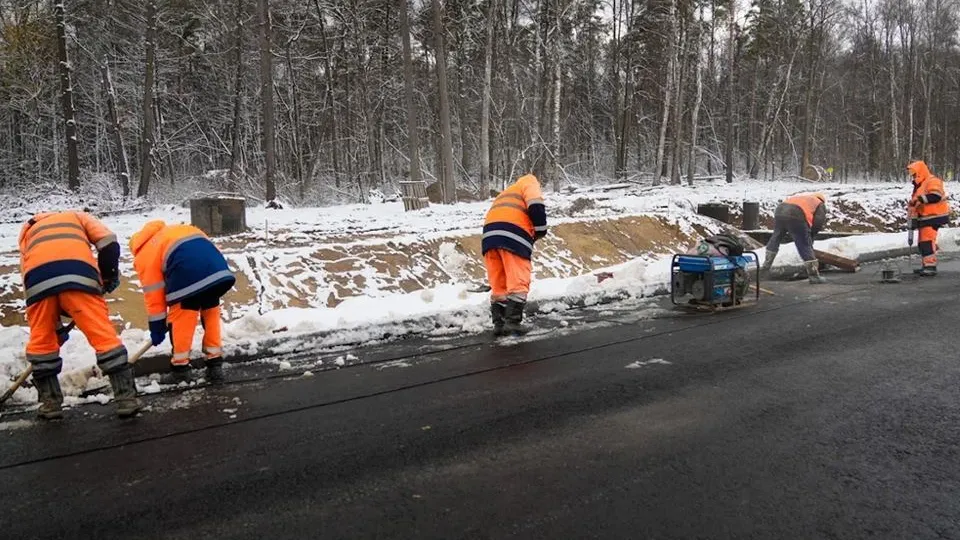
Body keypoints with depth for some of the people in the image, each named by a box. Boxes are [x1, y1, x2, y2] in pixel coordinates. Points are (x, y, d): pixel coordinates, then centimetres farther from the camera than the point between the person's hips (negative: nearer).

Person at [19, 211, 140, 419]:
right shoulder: (77, 216, 36)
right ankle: (126, 397, 2)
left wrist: (56, 326, 37)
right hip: (78, 274, -2)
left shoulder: (27, 230, 42)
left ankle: (50, 402, 25)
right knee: (104, 335, 2)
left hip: (38, 278, 2)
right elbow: (108, 242, 13)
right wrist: (109, 276, 25)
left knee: (41, 340, 21)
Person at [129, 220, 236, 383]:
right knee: (211, 312, 21)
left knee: (180, 318, 13)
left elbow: (153, 295, 17)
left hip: (188, 274, -6)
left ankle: (180, 368, 21)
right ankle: (215, 365, 25)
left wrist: (157, 329, 25)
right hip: (218, 269, 6)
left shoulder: (144, 257, 21)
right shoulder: (175, 230, 38)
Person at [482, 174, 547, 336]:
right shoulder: (530, 184, 18)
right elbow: (535, 206, -2)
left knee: (498, 284, 11)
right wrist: (540, 230, 8)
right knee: (518, 282, -3)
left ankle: (499, 324, 12)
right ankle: (512, 322, -7)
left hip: (490, 235, 7)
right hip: (513, 235, -6)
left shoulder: (504, 195, 40)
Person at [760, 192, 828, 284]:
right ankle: (814, 275, 4)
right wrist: (810, 237, 21)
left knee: (775, 238, 26)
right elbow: (818, 224, 10)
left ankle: (766, 265, 36)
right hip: (795, 215, -6)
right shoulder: (821, 205, 22)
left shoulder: (802, 196, 38)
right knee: (806, 246, 1)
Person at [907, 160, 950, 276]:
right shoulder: (919, 186, 21)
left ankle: (931, 266, -19)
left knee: (927, 241, -18)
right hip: (924, 218, 10)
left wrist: (919, 199, -27)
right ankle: (927, 266, 20)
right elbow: (917, 204, 25)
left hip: (934, 217, -10)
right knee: (922, 242, 12)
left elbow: (936, 196, -27)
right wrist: (913, 218, 19)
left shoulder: (932, 181, -11)